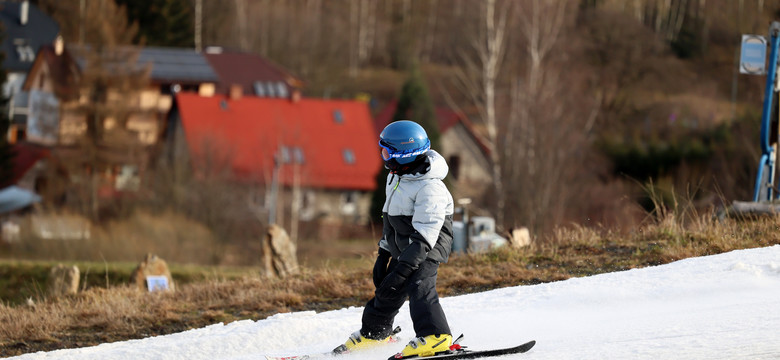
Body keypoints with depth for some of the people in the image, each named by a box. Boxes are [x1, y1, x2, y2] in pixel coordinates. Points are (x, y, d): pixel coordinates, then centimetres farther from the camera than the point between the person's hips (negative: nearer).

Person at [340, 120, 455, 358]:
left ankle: (435, 337, -39)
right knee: (387, 290, 18)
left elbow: (425, 235, -29)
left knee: (418, 285, -29)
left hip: (429, 248, -9)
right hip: (403, 247, 9)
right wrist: (384, 253, 21)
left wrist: (404, 267, -34)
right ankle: (373, 333, 38)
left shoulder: (429, 188, -24)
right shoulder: (396, 177, 7)